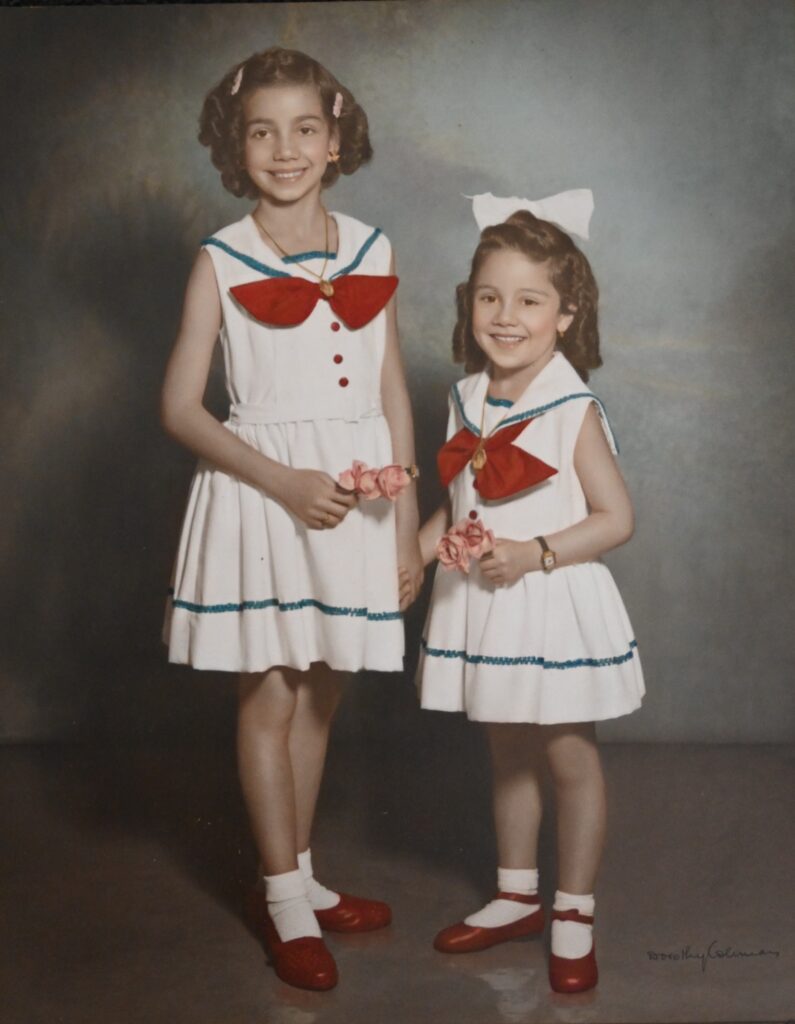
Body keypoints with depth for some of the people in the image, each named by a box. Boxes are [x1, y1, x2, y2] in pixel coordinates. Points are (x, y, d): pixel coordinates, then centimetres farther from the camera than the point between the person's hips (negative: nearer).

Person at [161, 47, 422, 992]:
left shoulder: (369, 253, 4)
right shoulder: (221, 262, -5)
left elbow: (393, 395, 7)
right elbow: (180, 408, -7)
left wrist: (408, 523, 5)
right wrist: (285, 482, -16)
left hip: (359, 490, 3)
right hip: (262, 485, -3)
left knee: (320, 696, 13)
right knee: (270, 699, 4)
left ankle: (297, 878, 30)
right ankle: (286, 904, 18)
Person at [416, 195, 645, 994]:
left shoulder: (573, 412, -13)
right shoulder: (466, 404, 4)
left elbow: (616, 518, -14)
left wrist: (532, 553, -23)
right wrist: (412, 552, -4)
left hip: (553, 606, -6)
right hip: (479, 606, 6)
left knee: (568, 756, 6)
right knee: (506, 754, 18)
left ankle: (574, 913, 23)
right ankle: (516, 896, 35)